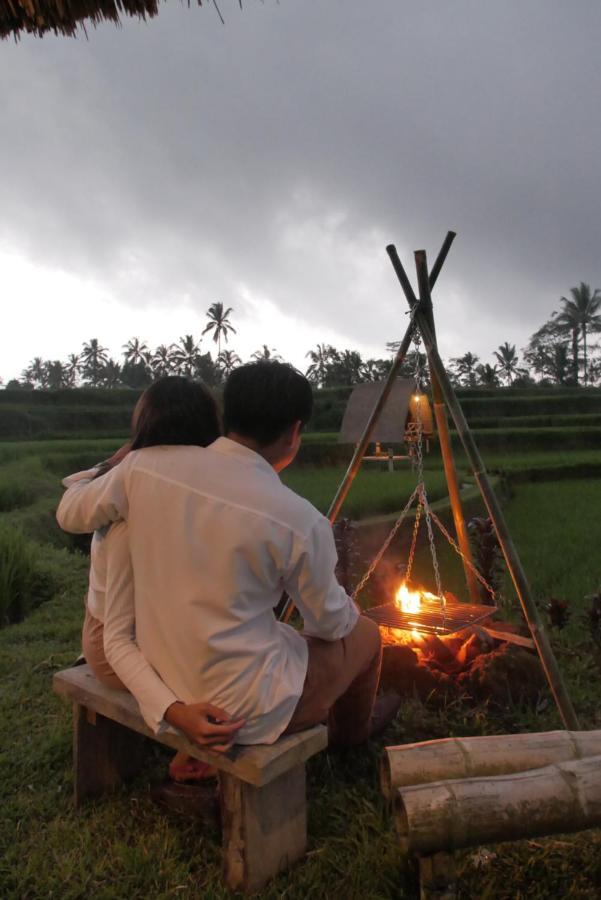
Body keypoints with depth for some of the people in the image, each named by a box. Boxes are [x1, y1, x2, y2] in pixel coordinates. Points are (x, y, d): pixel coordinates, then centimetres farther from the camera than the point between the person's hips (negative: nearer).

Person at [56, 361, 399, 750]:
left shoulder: (147, 464, -12)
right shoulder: (299, 520, -24)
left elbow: (70, 514, 7)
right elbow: (332, 624, -6)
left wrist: (107, 469, 25)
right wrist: (348, 611, 17)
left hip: (160, 685, 6)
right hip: (244, 713, -5)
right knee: (365, 634, 20)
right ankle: (353, 730, 47)